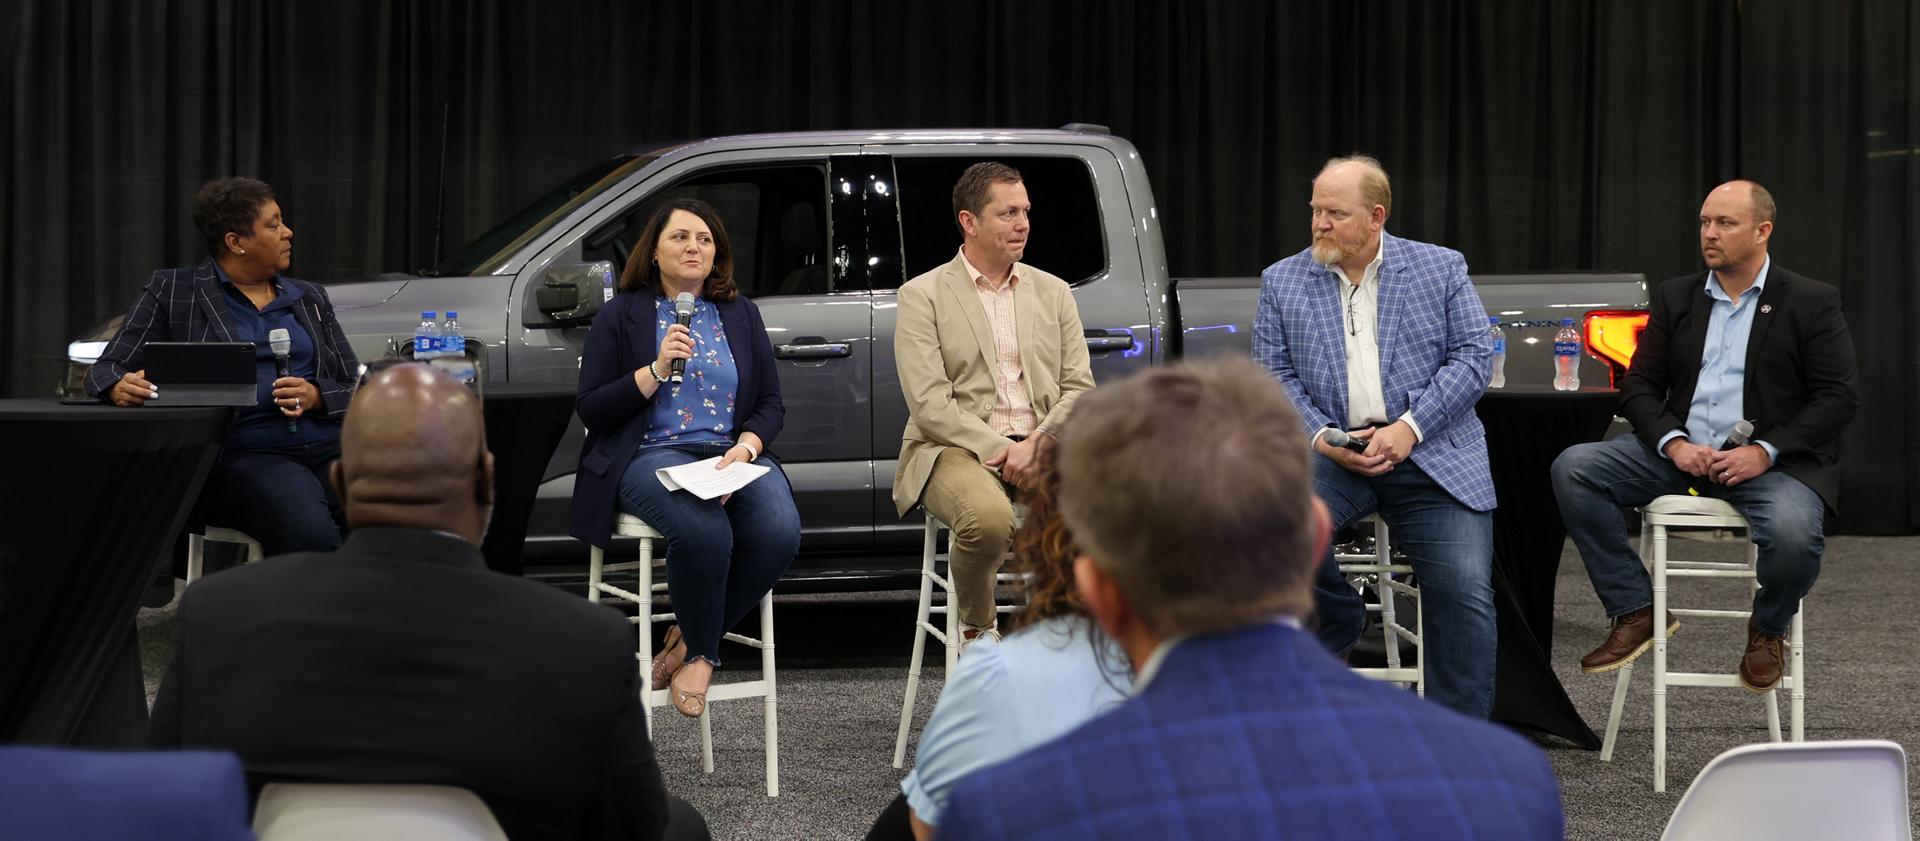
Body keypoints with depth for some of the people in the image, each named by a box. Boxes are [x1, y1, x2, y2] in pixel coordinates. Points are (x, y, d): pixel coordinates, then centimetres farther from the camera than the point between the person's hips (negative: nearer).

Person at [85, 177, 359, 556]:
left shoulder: (310, 298, 21)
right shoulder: (172, 291, 11)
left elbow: (358, 387, 17)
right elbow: (106, 369, 7)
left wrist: (316, 396, -7)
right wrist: (121, 387, -18)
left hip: (330, 444, 4)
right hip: (244, 453, -3)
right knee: (309, 532, -37)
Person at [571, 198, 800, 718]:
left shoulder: (740, 314, 18)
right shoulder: (623, 314, 7)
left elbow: (771, 402, 13)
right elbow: (591, 410, 0)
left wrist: (746, 447, -8)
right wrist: (657, 369, -12)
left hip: (734, 454, 4)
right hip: (651, 455, -4)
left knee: (780, 532, -29)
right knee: (705, 530, -37)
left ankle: (691, 640, -6)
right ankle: (700, 652, -7)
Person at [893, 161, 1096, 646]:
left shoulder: (1052, 293, 16)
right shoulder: (922, 296, 3)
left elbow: (1079, 388, 9)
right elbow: (930, 404, -6)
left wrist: (1036, 444, -10)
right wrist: (997, 449, -17)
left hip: (1042, 448, 4)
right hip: (957, 448, -3)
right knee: (989, 516, -38)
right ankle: (977, 632, -9)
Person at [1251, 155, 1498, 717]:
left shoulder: (1441, 269, 9)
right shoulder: (1282, 281, 13)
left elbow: (1473, 357, 2)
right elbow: (1272, 375, 7)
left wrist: (1410, 428, -11)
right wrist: (1322, 438, -11)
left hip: (1432, 453, -1)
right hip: (1333, 452, 1)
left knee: (1465, 592, -18)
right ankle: (1336, 620, 1)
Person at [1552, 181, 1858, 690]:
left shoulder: (1812, 303, 1)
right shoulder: (1675, 297, 13)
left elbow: (1838, 397, -5)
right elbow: (1639, 385, 9)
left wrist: (1765, 452, -17)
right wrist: (1673, 442, -12)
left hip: (1772, 461, -4)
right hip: (1683, 452, 4)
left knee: (1793, 535, -36)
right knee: (1573, 468, -17)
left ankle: (1769, 630, 0)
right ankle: (1635, 612, -7)